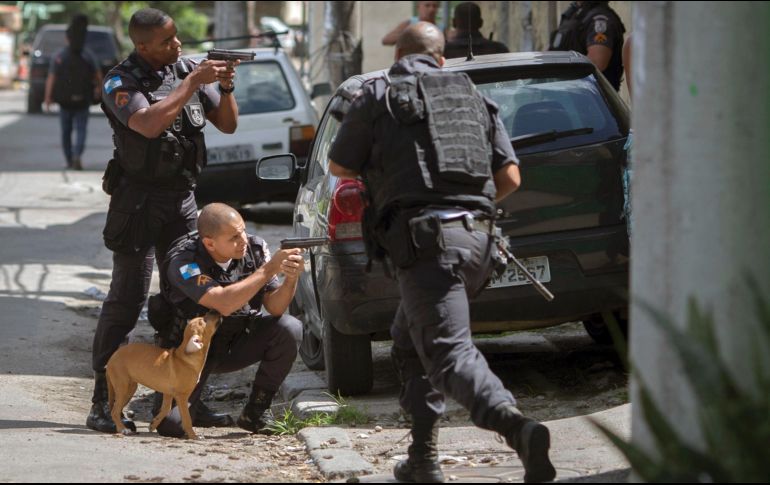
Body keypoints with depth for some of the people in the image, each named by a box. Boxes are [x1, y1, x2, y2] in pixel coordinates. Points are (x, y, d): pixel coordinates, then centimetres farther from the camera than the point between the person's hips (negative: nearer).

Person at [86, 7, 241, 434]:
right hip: (138, 201, -6)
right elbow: (150, 123, -28)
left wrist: (225, 87, -8)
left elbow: (227, 124, 10)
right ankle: (102, 405, -5)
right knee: (126, 300, -7)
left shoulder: (187, 70, 7)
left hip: (182, 198, 6)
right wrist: (193, 83, -25)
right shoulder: (121, 83, -10)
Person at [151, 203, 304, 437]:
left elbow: (275, 308, -14)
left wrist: (291, 279, -34)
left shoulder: (255, 249, -12)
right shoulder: (183, 262, -26)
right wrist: (270, 269, -37)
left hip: (237, 343, 4)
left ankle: (255, 411, -6)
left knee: (290, 328, -24)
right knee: (172, 424, -22)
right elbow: (224, 304, -39)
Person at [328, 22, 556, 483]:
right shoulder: (474, 98, 20)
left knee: (449, 352, -16)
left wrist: (378, 171, 36)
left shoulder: (379, 95, 7)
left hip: (426, 240, -6)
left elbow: (339, 166, 15)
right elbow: (510, 177, 17)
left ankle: (516, 426, -42)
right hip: (477, 235, 6)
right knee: (409, 342, 24)